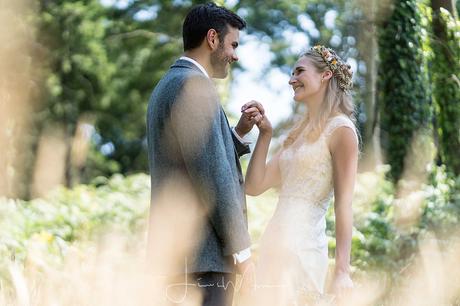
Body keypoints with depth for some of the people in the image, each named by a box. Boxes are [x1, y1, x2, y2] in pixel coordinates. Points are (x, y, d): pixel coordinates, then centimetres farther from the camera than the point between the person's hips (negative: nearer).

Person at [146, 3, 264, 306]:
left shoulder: (167, 85, 21)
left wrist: (239, 131, 14)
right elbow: (212, 175, -17)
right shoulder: (195, 85, -11)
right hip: (201, 254, -10)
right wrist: (241, 250, -13)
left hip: (173, 252, 10)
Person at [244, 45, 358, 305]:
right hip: (275, 245, 8)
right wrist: (265, 134, 9)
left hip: (302, 247, -8)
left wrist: (342, 271, -16)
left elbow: (344, 204, -11)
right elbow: (255, 186, 16)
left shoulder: (340, 129, -5)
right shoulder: (299, 133, 19)